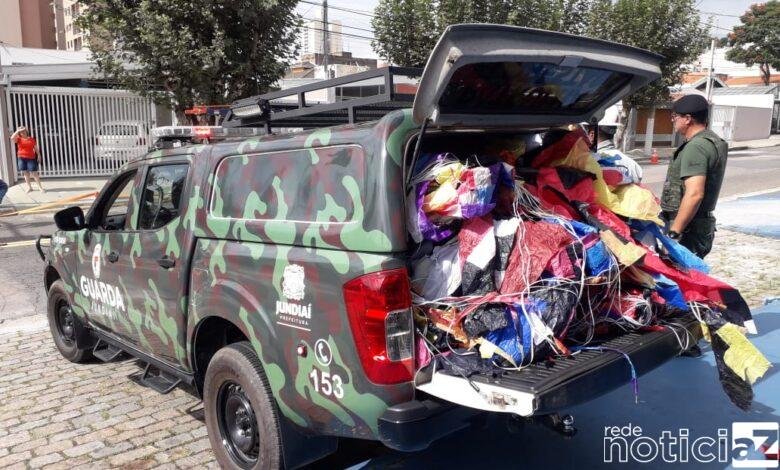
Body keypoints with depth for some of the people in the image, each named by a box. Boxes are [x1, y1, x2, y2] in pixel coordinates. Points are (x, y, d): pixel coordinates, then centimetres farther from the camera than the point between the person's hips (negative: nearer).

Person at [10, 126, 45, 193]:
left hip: (31, 158, -2)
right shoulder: (19, 139, 4)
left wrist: (38, 155, 0)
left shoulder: (32, 139, 6)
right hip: (22, 158, 2)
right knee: (25, 173, 6)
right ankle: (29, 187, 14)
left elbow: (36, 148, 9)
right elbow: (12, 138, -15)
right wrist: (18, 130, -11)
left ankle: (41, 187, -2)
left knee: (34, 173, -5)